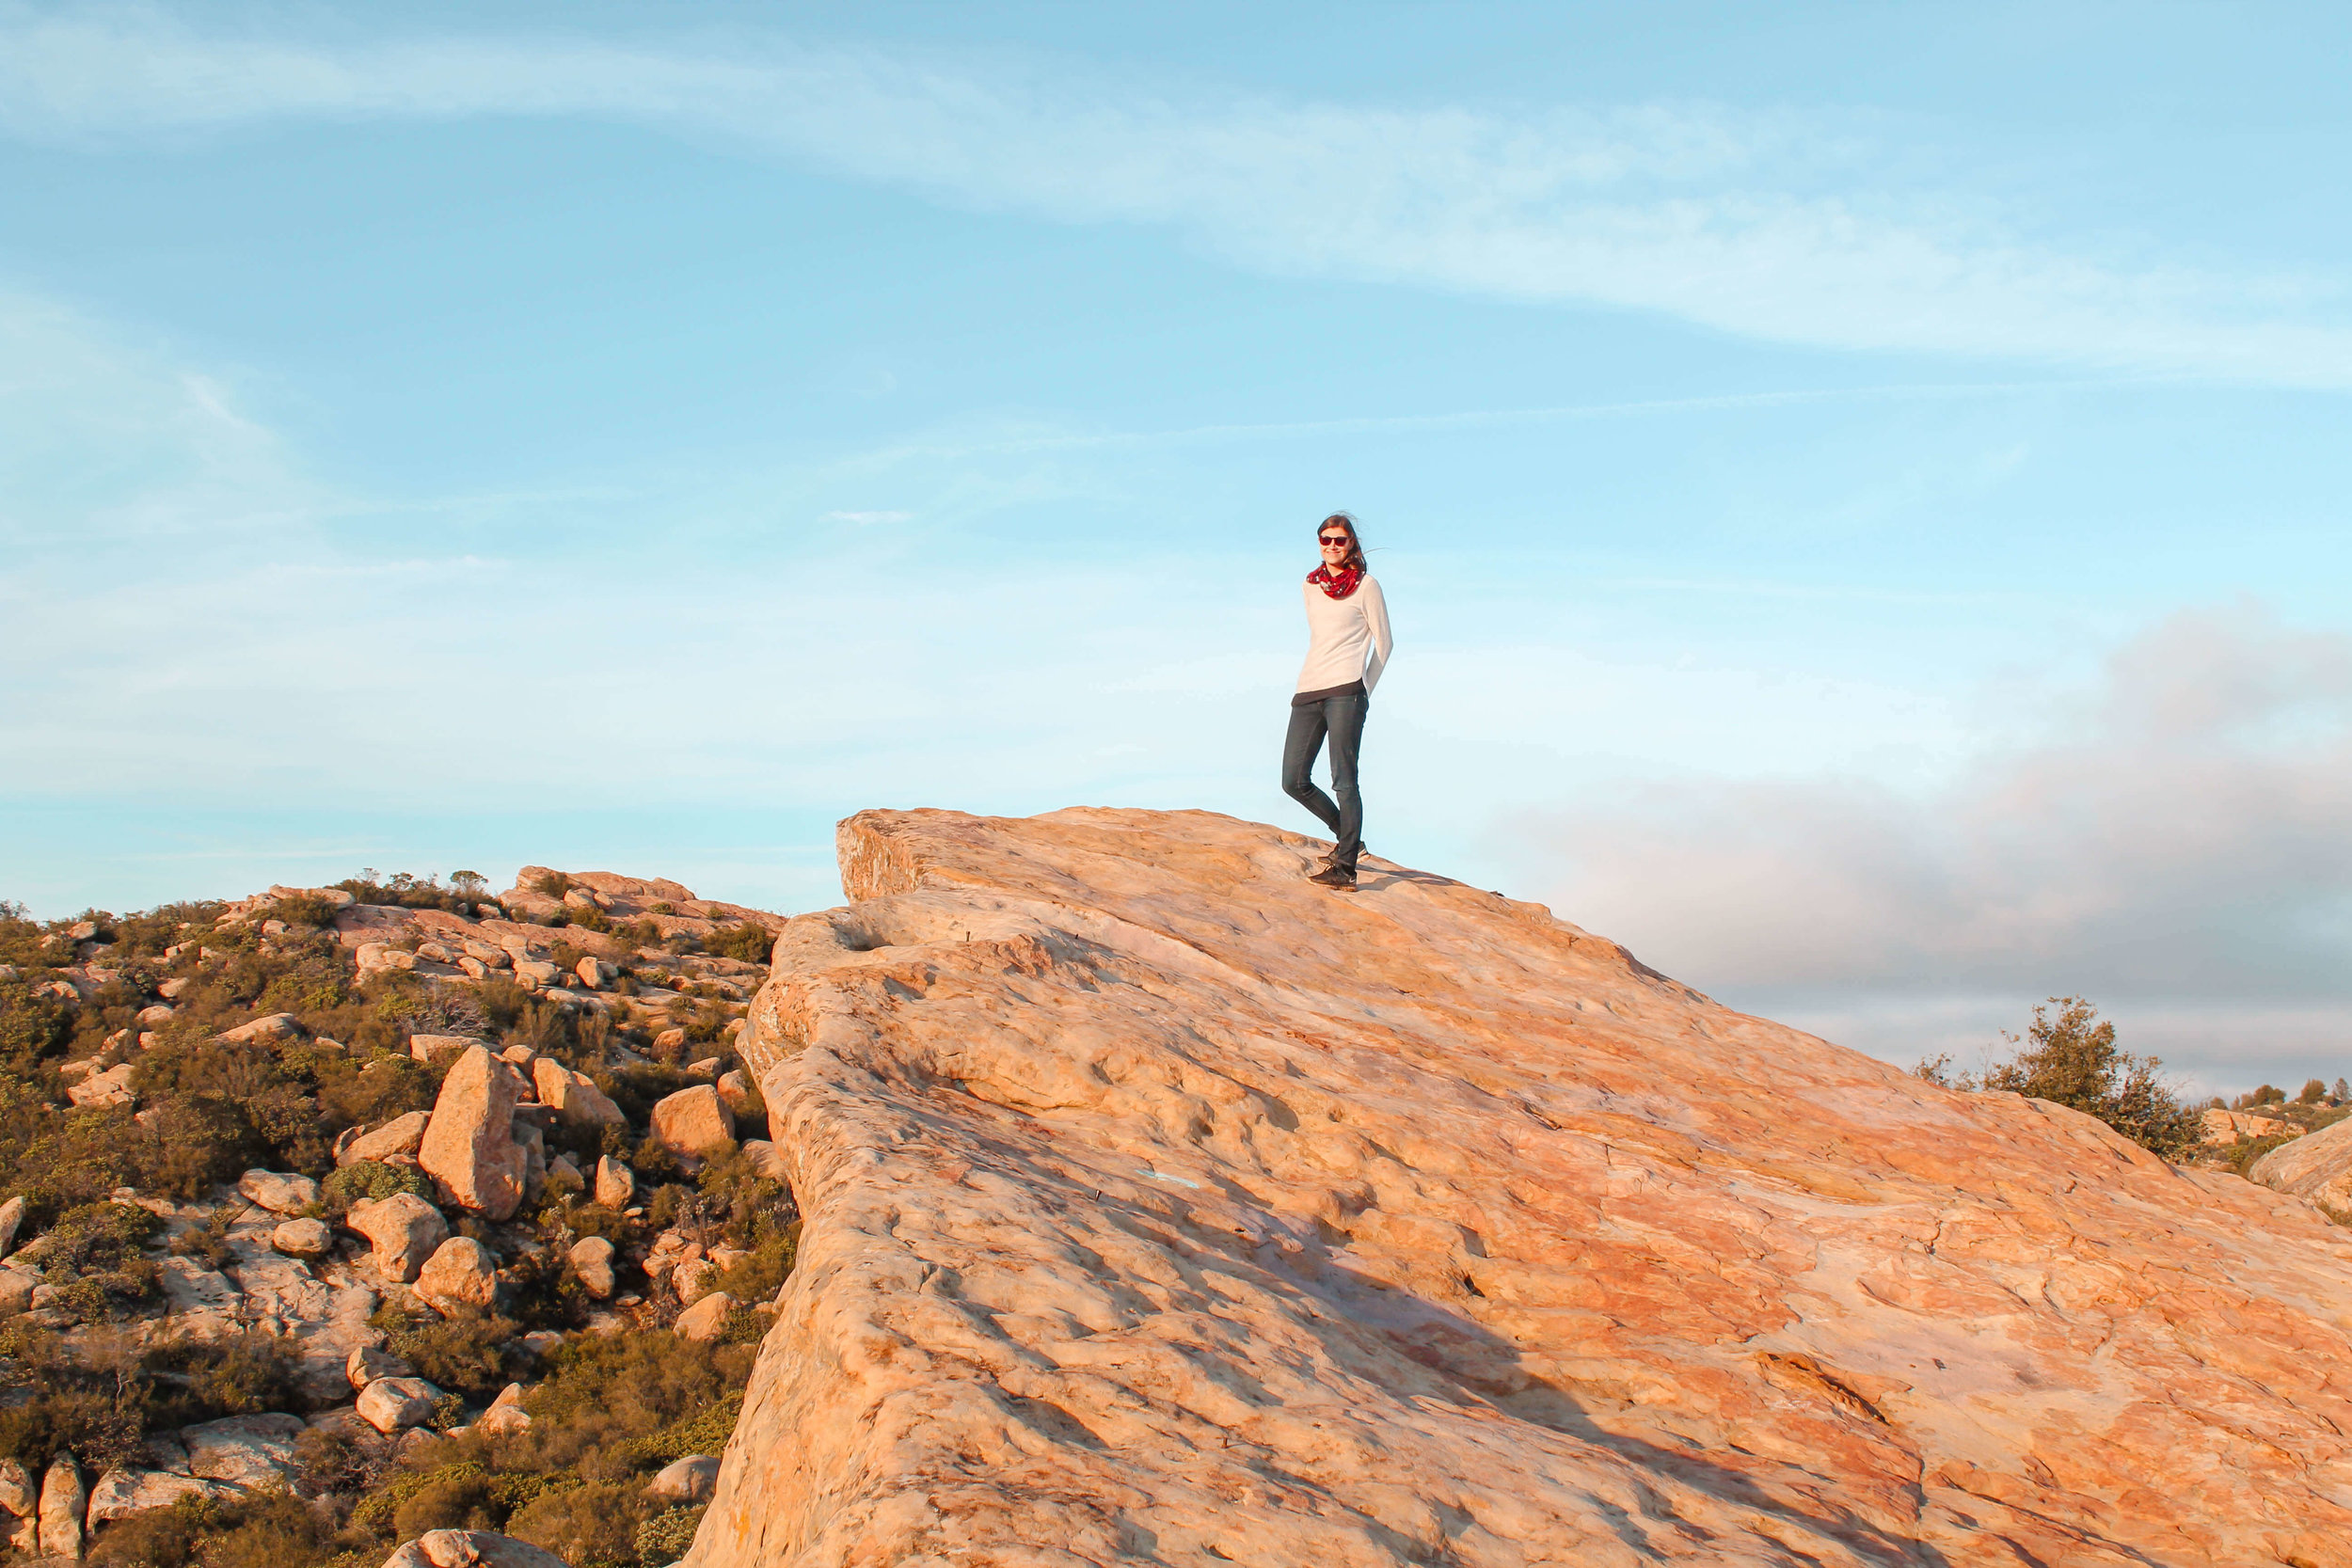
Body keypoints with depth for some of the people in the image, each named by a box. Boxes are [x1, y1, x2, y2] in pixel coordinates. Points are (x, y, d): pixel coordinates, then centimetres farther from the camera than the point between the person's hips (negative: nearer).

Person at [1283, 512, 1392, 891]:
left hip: (1344, 690, -6)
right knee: (1294, 781, 2)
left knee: (1344, 780, -10)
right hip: (1308, 690, 6)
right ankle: (1347, 837, 23)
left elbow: (1383, 643, 5)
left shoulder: (1365, 585, 4)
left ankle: (1345, 868, -10)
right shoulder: (1311, 585, 20)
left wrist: (1364, 690, 0)